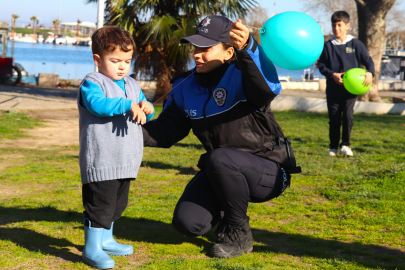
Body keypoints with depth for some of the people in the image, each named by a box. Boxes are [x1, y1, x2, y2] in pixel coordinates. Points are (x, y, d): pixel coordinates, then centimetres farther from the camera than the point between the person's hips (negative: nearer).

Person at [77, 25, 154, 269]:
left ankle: (105, 240, 34)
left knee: (117, 204, 19)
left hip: (126, 161, 8)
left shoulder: (132, 85, 15)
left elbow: (146, 115, 15)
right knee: (100, 203, -6)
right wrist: (128, 105, -35)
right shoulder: (92, 83, -8)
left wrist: (147, 108, -9)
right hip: (101, 160, -8)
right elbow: (98, 104, -28)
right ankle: (92, 249, 2)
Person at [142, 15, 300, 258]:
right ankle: (226, 210, 25)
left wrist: (247, 48, -63)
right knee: (187, 223, -11)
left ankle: (239, 234, -11)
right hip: (221, 173, 6)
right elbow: (167, 129, 4)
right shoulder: (186, 87, 1)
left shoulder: (241, 76, -20)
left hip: (269, 172, -6)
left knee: (220, 158, -36)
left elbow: (268, 87, -45)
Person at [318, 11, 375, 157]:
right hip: (333, 89, 1)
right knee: (334, 119, 3)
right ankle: (333, 147, 17)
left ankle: (345, 145, 4)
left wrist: (370, 73, -16)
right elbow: (322, 66, 4)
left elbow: (368, 60, 4)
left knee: (347, 115, -13)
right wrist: (333, 74, -14)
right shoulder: (328, 46, 4)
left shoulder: (356, 44, 2)